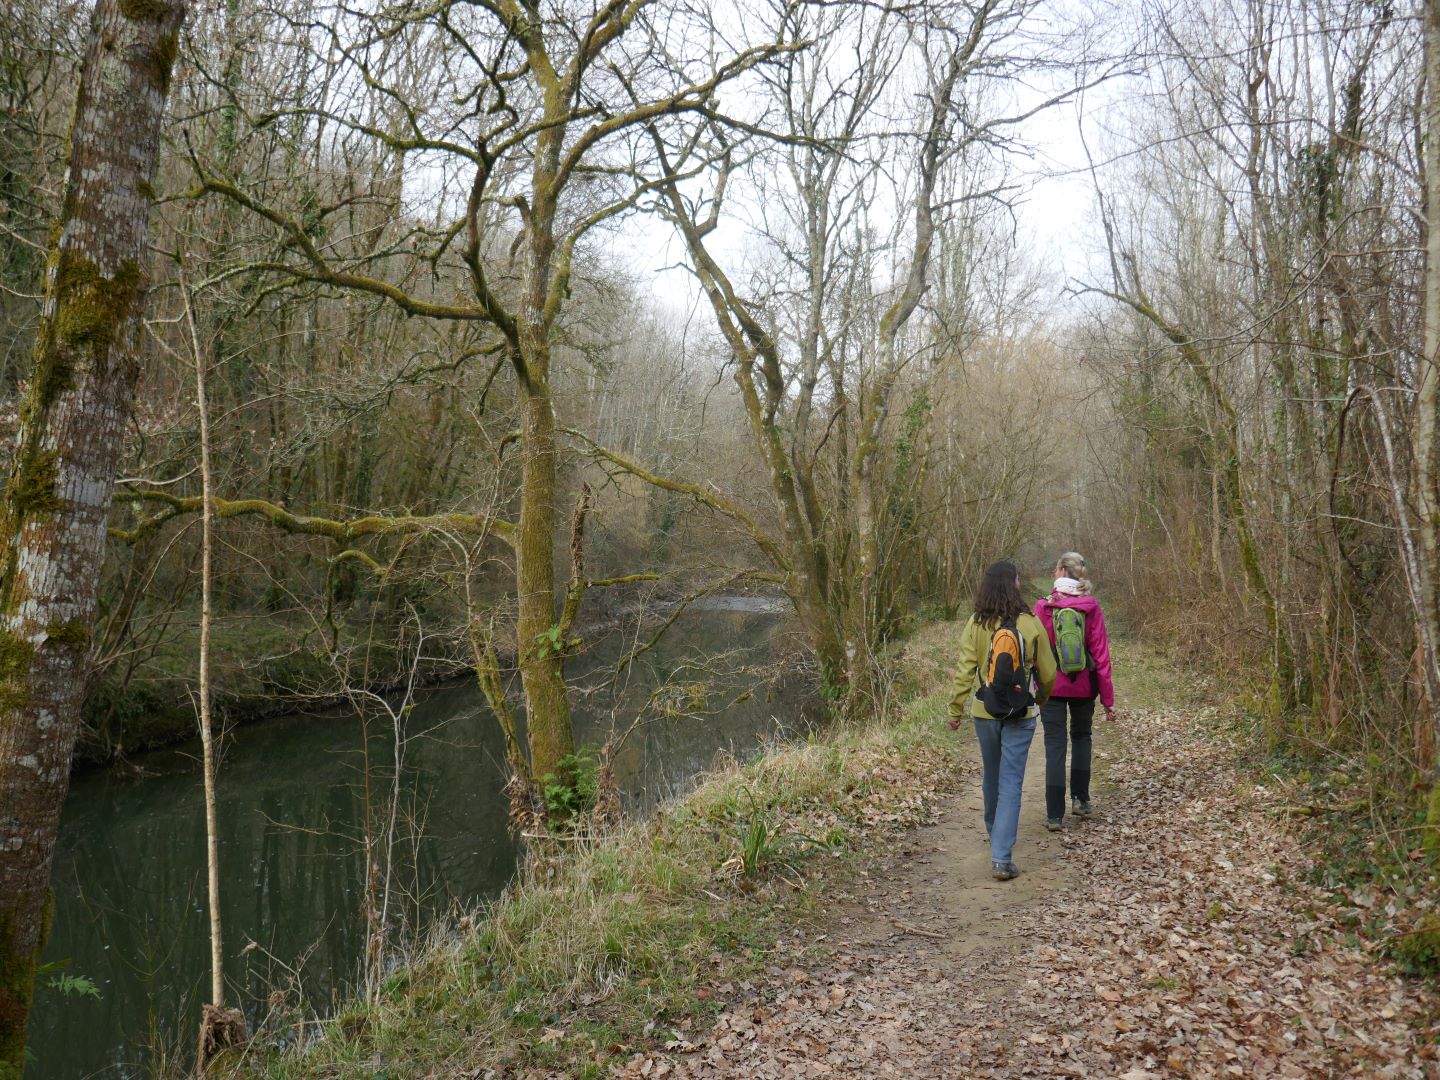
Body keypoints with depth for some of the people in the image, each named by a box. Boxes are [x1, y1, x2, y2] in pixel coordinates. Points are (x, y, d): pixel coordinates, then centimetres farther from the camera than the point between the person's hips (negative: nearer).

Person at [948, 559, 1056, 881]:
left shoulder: (976, 625, -8)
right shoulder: (1030, 625, -9)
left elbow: (964, 671, -6)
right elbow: (1047, 672, 0)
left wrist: (955, 710, 3)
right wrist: (1042, 698, 20)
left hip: (984, 712, 2)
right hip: (1020, 714, -2)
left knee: (992, 775, 22)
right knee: (1010, 782, 1)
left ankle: (996, 832, 44)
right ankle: (1001, 857, -5)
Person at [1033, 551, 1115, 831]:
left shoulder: (1043, 607, -10)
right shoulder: (1091, 608, -7)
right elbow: (1101, 654, -5)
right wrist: (1108, 698, 0)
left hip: (1051, 685, -1)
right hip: (1083, 686, 2)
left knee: (1055, 746, 5)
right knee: (1081, 736, 25)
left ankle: (1054, 815, 6)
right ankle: (1080, 798, 24)